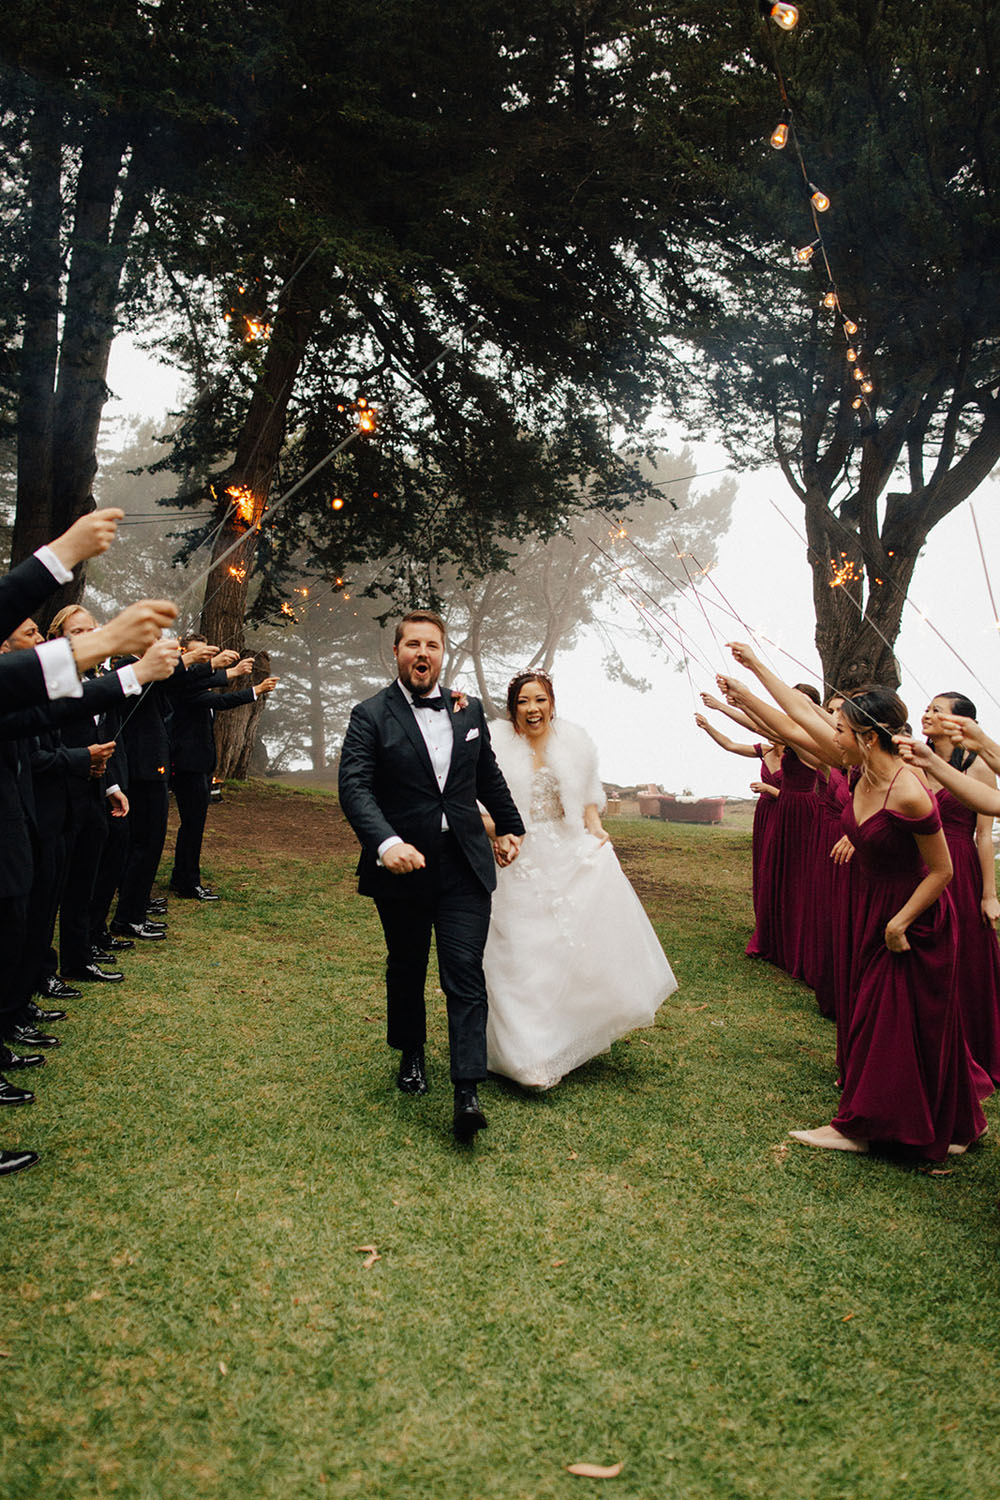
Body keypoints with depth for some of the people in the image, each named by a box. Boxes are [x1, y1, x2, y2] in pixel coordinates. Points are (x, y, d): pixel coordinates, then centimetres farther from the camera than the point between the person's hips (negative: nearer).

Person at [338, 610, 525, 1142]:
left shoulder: (469, 710, 7)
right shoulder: (371, 715, -5)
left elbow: (489, 776, 22)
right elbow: (354, 787, -17)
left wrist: (510, 826, 30)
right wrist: (386, 842, -32)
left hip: (465, 868, 2)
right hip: (402, 866, -1)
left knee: (465, 976, -6)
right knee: (406, 969, 17)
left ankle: (467, 1093, -5)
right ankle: (411, 1055, 40)